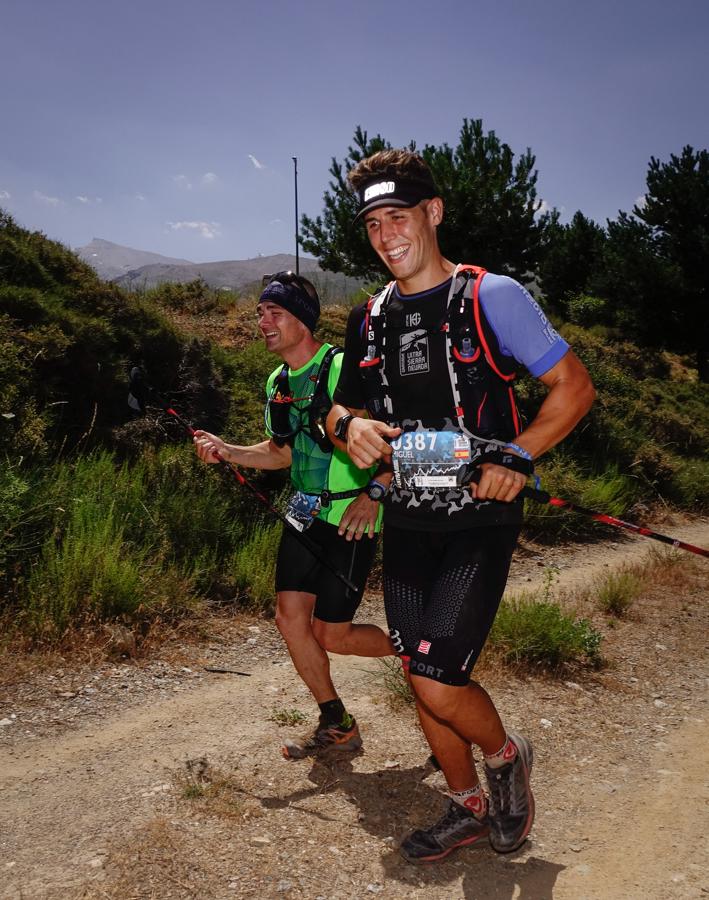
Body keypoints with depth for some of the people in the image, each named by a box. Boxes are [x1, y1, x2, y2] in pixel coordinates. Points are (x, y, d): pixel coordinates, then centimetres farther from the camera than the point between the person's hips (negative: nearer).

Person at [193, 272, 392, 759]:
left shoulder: (343, 368, -16)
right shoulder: (278, 382, 9)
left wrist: (373, 492, -24)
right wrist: (227, 451, 5)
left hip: (352, 517, -8)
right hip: (306, 514, 8)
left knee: (330, 633, -2)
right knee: (290, 615, 3)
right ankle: (336, 725, 22)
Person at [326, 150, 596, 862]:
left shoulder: (490, 296, -8)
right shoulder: (370, 319, 9)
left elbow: (573, 386, -5)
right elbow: (342, 407, 18)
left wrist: (517, 457, -19)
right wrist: (348, 426, -6)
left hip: (479, 518, -6)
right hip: (406, 522, 6)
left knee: (438, 683, -11)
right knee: (421, 679, 12)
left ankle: (507, 756, 23)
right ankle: (469, 808, 36)